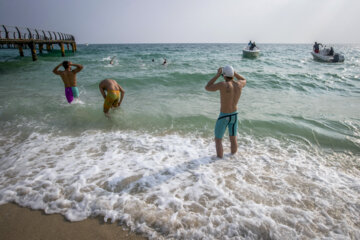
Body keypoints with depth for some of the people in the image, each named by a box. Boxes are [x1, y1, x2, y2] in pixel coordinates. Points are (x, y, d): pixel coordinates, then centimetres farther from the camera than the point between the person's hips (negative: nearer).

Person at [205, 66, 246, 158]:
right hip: (234, 115, 6)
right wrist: (233, 72, 11)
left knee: (218, 140, 11)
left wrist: (217, 75, -10)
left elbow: (207, 88, -13)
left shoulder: (223, 84, -26)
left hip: (223, 117, -6)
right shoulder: (239, 84, -9)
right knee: (233, 139, 22)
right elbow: (244, 81, 18)